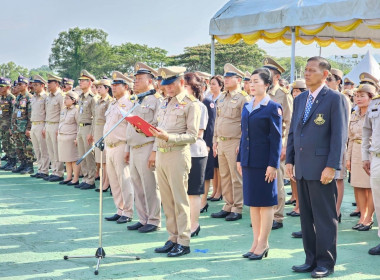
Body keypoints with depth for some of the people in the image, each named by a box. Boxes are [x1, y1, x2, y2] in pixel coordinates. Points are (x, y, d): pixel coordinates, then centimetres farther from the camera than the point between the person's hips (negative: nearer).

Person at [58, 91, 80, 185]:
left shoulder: (76, 111, -10)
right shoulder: (64, 110, 15)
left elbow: (80, 125, -13)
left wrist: (77, 138, -18)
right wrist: (58, 134, 19)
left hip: (71, 137, -8)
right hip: (62, 137, 8)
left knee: (74, 159, -4)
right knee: (66, 159, 12)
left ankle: (76, 179, 1)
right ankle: (69, 177, 20)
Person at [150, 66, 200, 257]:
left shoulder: (191, 104, -7)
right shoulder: (165, 102, 17)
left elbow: (192, 136, -13)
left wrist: (168, 137, -23)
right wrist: (155, 148, 9)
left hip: (178, 155, -7)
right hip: (161, 154, 7)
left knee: (179, 200, -3)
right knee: (167, 200, 10)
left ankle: (183, 242, 4)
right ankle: (173, 238, 19)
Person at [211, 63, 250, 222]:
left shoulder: (243, 98, -9)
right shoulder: (222, 98, 15)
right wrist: (215, 140, 16)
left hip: (234, 143, -7)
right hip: (221, 143, 7)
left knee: (236, 177, -1)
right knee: (224, 176, 11)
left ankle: (237, 209, 7)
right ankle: (228, 206, 20)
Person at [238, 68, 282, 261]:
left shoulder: (273, 108, -7)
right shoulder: (247, 106, 12)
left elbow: (276, 138, -10)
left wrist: (273, 165, -14)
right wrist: (239, 158, 12)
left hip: (264, 161, -7)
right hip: (248, 161, 7)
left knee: (265, 202, 1)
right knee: (252, 201, 11)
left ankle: (263, 244, 9)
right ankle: (256, 241, 20)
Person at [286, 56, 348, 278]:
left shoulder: (335, 99, -6)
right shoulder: (300, 99, 15)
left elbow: (339, 135, -11)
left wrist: (331, 166, -17)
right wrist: (290, 160, 10)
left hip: (321, 168, -7)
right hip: (302, 168, 7)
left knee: (325, 217, 1)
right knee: (307, 216, 12)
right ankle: (312, 260, 21)